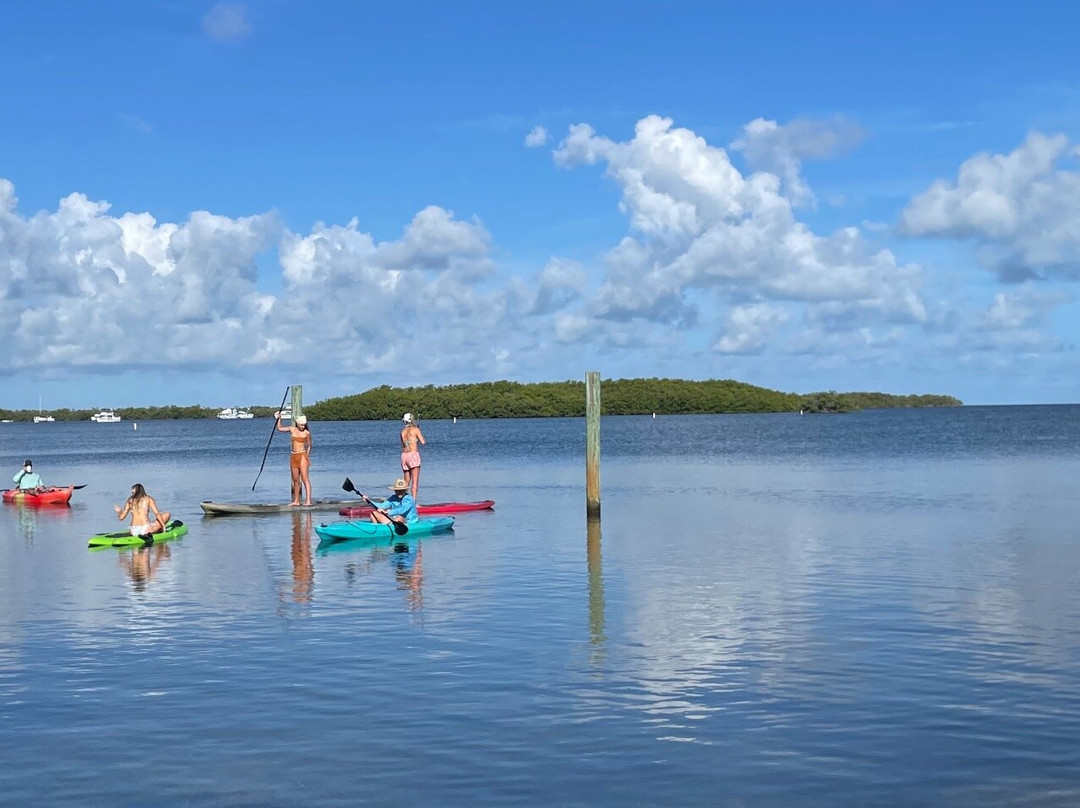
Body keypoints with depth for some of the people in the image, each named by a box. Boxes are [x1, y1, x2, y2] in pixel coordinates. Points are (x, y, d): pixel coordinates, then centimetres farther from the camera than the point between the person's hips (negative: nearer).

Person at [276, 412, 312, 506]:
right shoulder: (292, 429, 6)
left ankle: (308, 500, -17)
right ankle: (296, 501, 16)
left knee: (305, 479, -12)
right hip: (293, 456, 5)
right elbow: (279, 428, 20)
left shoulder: (307, 433, -4)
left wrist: (307, 457, -2)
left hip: (302, 456, -5)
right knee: (295, 480, 9)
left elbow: (309, 446, 4)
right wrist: (279, 418, 10)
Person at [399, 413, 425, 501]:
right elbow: (423, 442, -7)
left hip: (404, 455, 6)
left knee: (406, 481, 14)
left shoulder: (403, 431, 12)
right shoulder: (415, 429, -3)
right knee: (415, 481, -6)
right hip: (413, 455, -6)